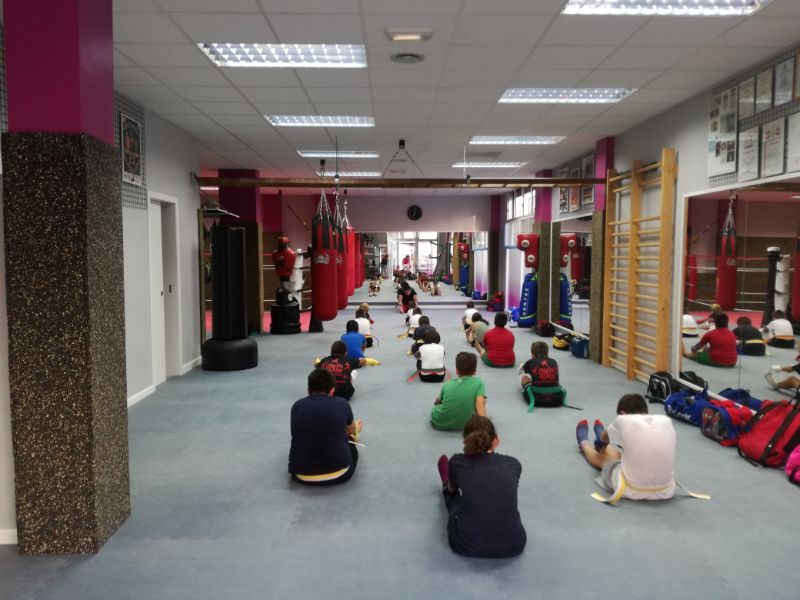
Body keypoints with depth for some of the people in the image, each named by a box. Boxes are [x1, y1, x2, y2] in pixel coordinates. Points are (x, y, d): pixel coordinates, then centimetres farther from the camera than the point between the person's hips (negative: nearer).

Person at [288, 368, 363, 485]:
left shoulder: (297, 406, 2)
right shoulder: (342, 404, -1)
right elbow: (351, 430, 24)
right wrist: (356, 430, 50)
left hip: (302, 476, 0)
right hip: (339, 475, 0)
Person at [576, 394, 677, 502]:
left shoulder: (623, 420, -8)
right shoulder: (666, 421, 2)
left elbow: (604, 438, 18)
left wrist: (600, 444, 44)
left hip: (630, 491, -4)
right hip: (665, 491, 4)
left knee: (602, 457, 29)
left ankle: (584, 444, 61)